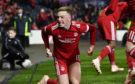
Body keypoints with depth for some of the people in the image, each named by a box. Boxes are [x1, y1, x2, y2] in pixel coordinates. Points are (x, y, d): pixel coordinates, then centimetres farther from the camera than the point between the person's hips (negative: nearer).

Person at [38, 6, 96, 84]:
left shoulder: (78, 27, -22)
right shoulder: (53, 28, -24)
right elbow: (44, 31, 0)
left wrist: (92, 45, -4)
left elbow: (93, 28, -2)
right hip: (60, 58, -2)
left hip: (74, 57, 2)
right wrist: (47, 48, -2)